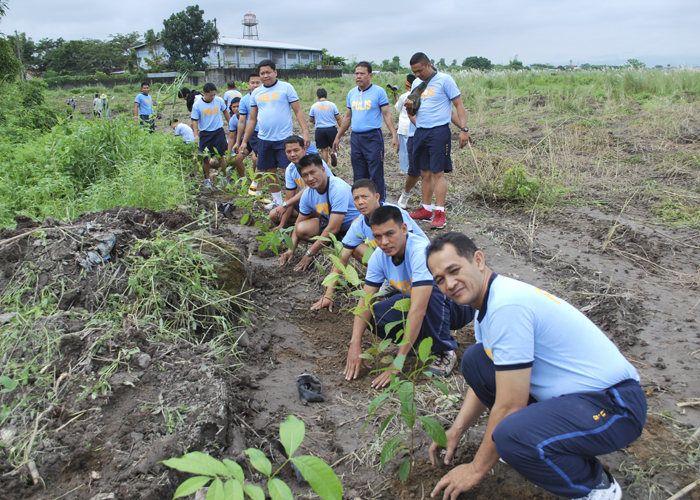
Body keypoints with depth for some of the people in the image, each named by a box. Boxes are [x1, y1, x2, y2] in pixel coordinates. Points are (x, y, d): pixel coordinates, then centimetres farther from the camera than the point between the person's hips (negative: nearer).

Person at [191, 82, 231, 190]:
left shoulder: (219, 100, -2)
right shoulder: (197, 105, -8)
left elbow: (225, 112, 15)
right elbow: (195, 120, -3)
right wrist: (196, 134, -14)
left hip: (218, 132, 1)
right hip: (205, 134, 0)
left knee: (221, 157, -2)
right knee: (205, 158, 3)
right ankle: (207, 180, 19)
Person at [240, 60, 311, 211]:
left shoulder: (286, 87, -2)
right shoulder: (256, 93, 12)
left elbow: (298, 111, -4)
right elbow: (252, 119, 16)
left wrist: (305, 131, -16)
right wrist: (244, 141, 13)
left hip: (284, 138, -5)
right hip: (264, 139, 5)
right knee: (269, 171, 12)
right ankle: (277, 200, 27)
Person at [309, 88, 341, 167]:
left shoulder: (314, 106, 0)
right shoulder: (332, 104, -1)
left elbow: (310, 120, 7)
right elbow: (338, 118, 1)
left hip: (320, 130, 1)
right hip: (332, 129, -1)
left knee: (324, 150, 7)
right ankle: (333, 153, -22)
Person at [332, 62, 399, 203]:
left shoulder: (379, 91, -3)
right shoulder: (351, 93, 13)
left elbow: (387, 115, -6)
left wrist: (394, 135, -16)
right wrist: (338, 137, 21)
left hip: (373, 137, -5)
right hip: (355, 138, 6)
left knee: (376, 174, -5)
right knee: (358, 175, 10)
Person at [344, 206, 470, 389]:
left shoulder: (421, 251, -35)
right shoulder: (379, 256, -12)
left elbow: (418, 310, -39)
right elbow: (365, 301, -11)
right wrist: (355, 344, -25)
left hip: (456, 305, -6)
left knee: (430, 294, -39)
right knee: (374, 315, -17)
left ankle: (445, 351, -14)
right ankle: (421, 337, 8)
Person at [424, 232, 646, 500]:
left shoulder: (507, 305, -26)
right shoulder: (487, 301, 5)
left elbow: (509, 406, -23)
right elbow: (485, 377, 17)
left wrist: (476, 469, -11)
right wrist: (456, 430, 10)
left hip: (613, 405, -9)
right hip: (571, 392, 9)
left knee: (511, 437, -33)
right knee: (474, 359, 6)